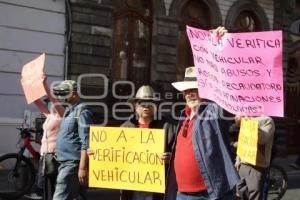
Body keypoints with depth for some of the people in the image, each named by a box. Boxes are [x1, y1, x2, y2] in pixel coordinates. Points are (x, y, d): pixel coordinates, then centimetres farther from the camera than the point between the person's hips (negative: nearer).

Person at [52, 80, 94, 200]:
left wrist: (83, 167, -22)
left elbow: (86, 142, -19)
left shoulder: (82, 111, -13)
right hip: (65, 162, 9)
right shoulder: (69, 110, 16)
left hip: (73, 163, -9)